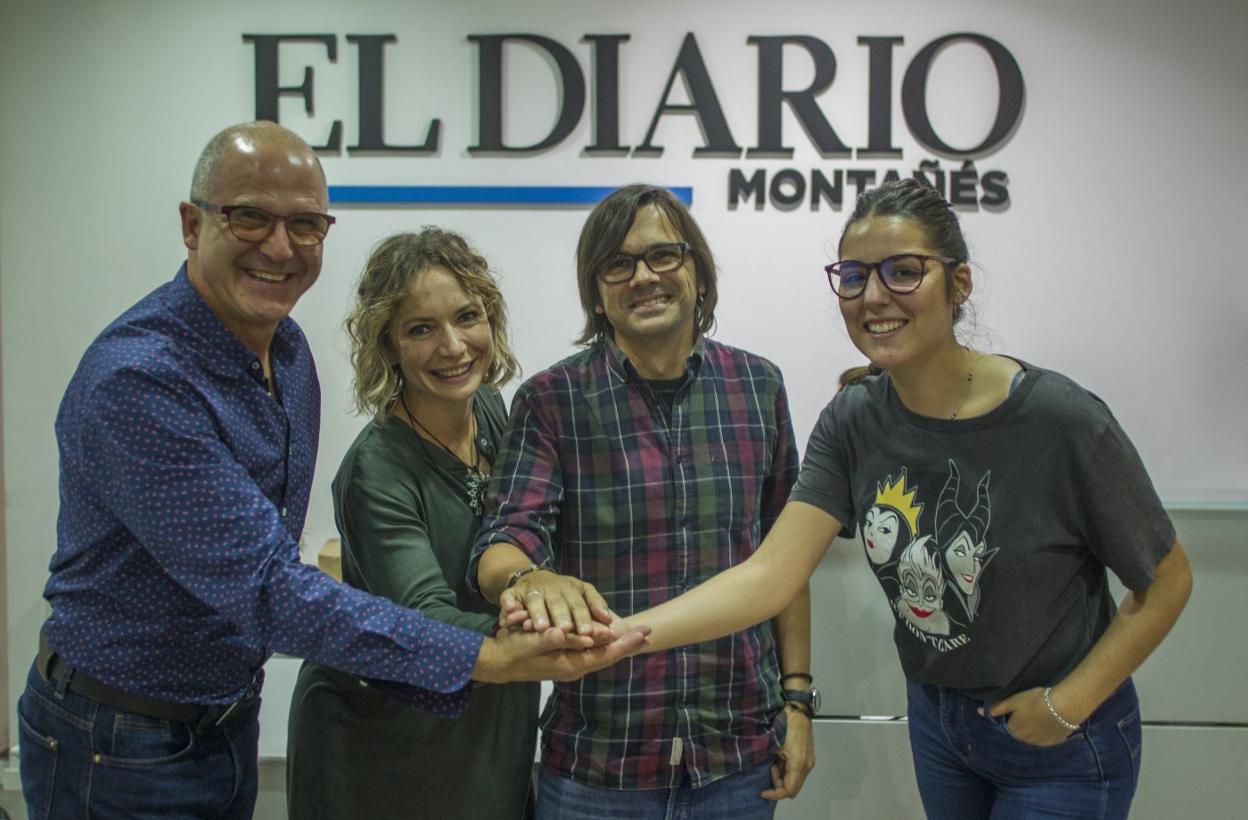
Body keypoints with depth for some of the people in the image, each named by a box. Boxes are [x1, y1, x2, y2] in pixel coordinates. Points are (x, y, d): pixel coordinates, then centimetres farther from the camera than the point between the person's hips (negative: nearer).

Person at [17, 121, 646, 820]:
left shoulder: (287, 348, -1)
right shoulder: (136, 380, -28)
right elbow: (265, 586, -33)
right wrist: (484, 659, -36)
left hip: (232, 718, 7)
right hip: (121, 749, -7)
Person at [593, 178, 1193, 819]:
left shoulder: (1061, 421, -24)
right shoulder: (854, 421, -11)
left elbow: (1166, 584, -10)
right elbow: (770, 574, -21)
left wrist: (1066, 704, -15)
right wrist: (617, 636, -33)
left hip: (1061, 743, -4)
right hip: (936, 716, 4)